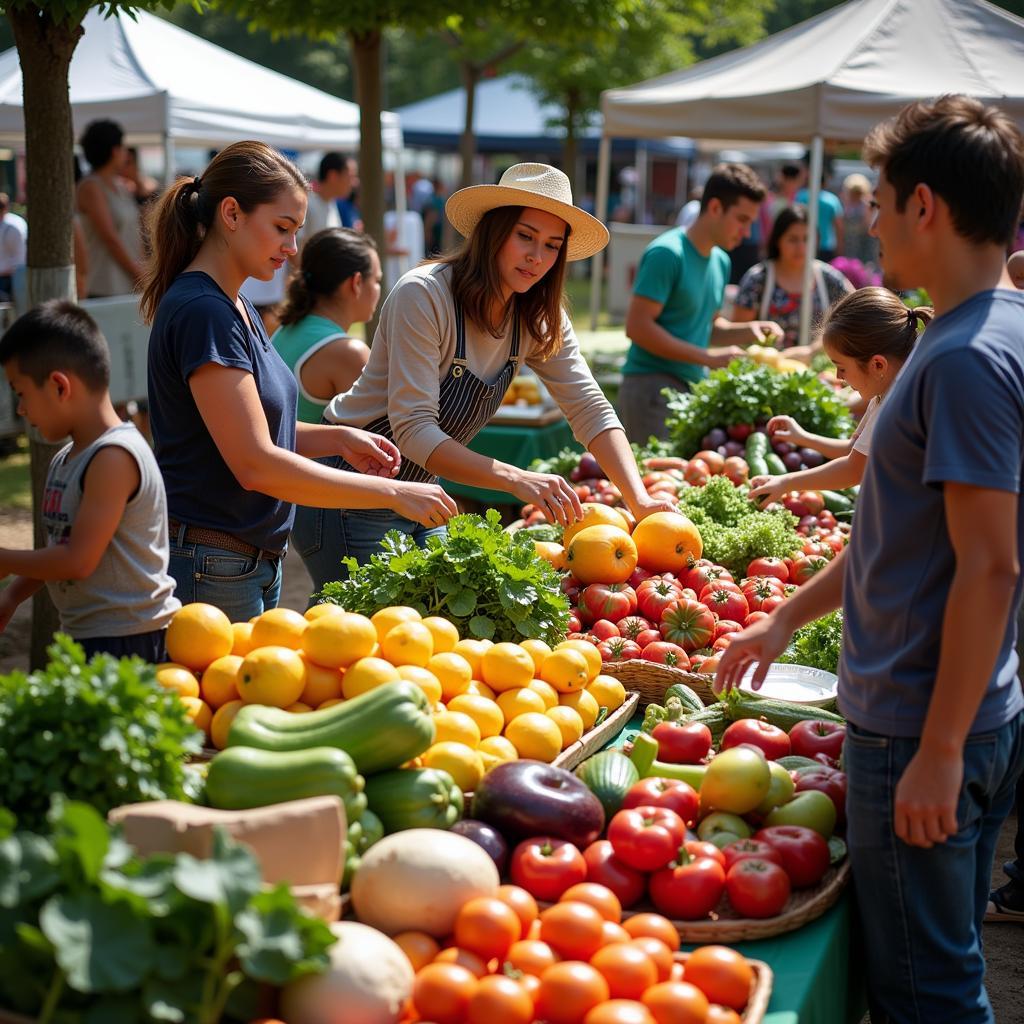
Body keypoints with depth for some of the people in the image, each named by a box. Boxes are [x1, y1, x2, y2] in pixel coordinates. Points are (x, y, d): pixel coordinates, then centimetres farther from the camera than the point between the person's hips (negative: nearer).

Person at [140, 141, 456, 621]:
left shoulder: (234, 306, 12)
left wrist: (338, 438, 0)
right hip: (210, 573, -9)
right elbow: (256, 464, -24)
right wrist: (393, 494, -21)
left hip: (256, 563, 9)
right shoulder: (202, 311, -19)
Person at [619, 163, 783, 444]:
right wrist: (709, 357, -19)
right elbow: (638, 326, -19)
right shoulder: (667, 254, -12)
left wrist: (748, 330, 4)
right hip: (652, 386, -8)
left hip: (693, 388, 8)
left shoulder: (721, 262, 14)